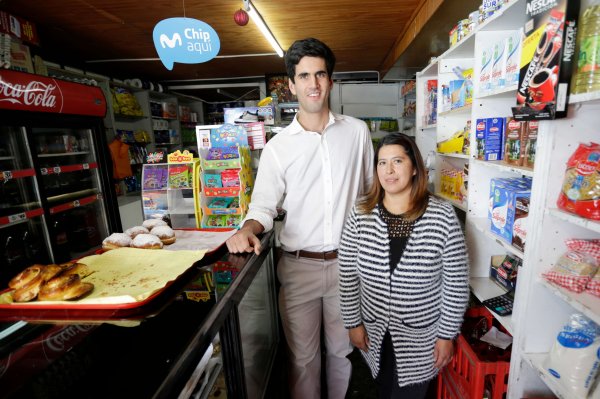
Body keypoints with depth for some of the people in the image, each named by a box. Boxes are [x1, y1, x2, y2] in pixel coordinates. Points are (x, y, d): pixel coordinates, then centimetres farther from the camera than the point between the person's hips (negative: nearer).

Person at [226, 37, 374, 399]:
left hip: (347, 261, 1)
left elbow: (370, 193, 8)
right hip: (298, 265, -1)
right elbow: (264, 206, -1)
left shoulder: (357, 131, 1)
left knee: (342, 350, 21)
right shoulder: (278, 147, -3)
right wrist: (248, 230, -22)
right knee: (303, 355, 16)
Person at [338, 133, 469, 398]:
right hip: (375, 331, 2)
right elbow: (348, 277, -6)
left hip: (422, 336, -2)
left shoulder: (442, 216, -17)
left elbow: (456, 284, -9)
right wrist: (353, 322, -2)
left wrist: (447, 334, -5)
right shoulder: (360, 214, -13)